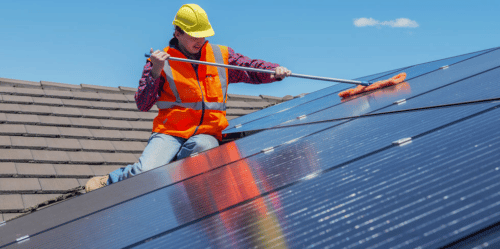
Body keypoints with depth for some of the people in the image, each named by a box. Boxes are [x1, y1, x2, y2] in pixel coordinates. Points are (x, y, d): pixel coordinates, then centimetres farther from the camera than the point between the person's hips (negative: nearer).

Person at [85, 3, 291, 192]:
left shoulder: (221, 56, 12)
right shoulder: (161, 61, 3)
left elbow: (254, 70, 16)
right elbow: (142, 105, -2)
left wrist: (275, 70, -5)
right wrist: (155, 72, -15)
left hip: (207, 134, 2)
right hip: (169, 133, -2)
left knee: (200, 145, -37)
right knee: (146, 172, -28)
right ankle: (108, 182, 5)